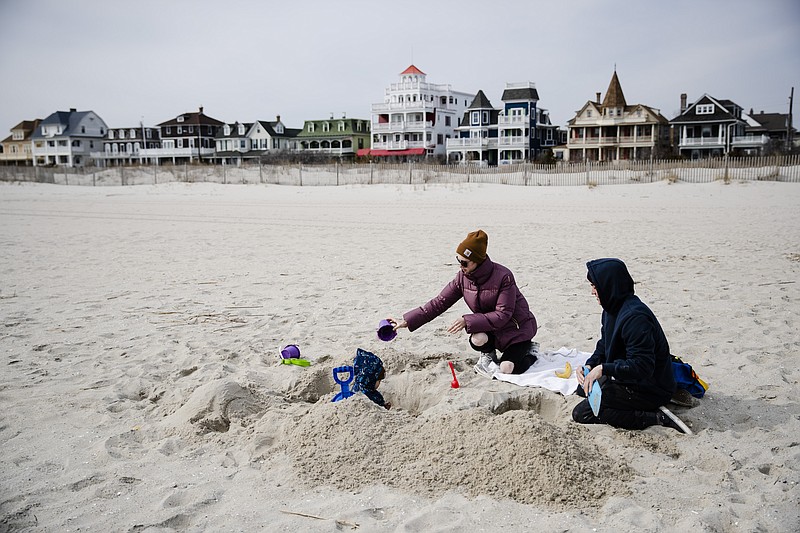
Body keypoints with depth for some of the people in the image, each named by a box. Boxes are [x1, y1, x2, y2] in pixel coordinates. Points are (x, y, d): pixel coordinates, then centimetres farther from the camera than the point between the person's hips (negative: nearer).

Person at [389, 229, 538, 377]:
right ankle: (488, 354, 6)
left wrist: (467, 321, -33)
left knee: (507, 369, -22)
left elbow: (503, 315, -27)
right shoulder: (462, 278, -11)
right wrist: (406, 321, -14)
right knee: (477, 340, -31)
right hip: (489, 325, 4)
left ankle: (529, 350, 11)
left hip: (517, 325, -4)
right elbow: (439, 303, -9)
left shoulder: (503, 276, -28)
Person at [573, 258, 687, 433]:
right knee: (583, 387, 24)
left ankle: (655, 418, -13)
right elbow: (604, 345, 13)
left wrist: (603, 369, -30)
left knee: (581, 413, -14)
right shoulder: (613, 308, 4)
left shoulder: (634, 317, -28)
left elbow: (642, 366, -31)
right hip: (628, 378, 11)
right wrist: (590, 365, -5)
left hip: (651, 390, -11)